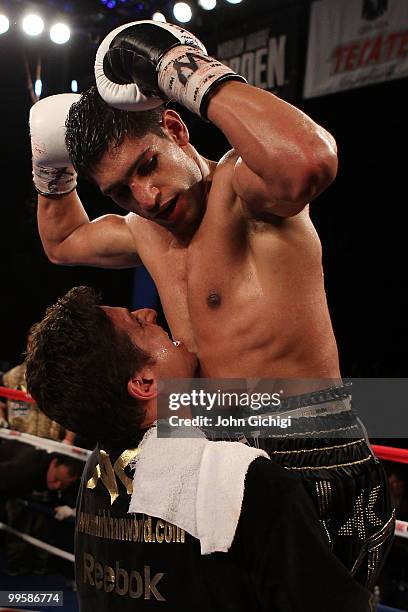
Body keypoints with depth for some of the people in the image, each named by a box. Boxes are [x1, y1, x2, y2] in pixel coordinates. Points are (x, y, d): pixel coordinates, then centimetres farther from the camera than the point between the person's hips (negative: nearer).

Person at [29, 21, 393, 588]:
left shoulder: (237, 184, -14)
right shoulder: (144, 232, 13)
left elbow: (307, 160, -40)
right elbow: (62, 241, 35)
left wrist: (192, 71, -29)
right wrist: (52, 174, 17)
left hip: (318, 468, -8)